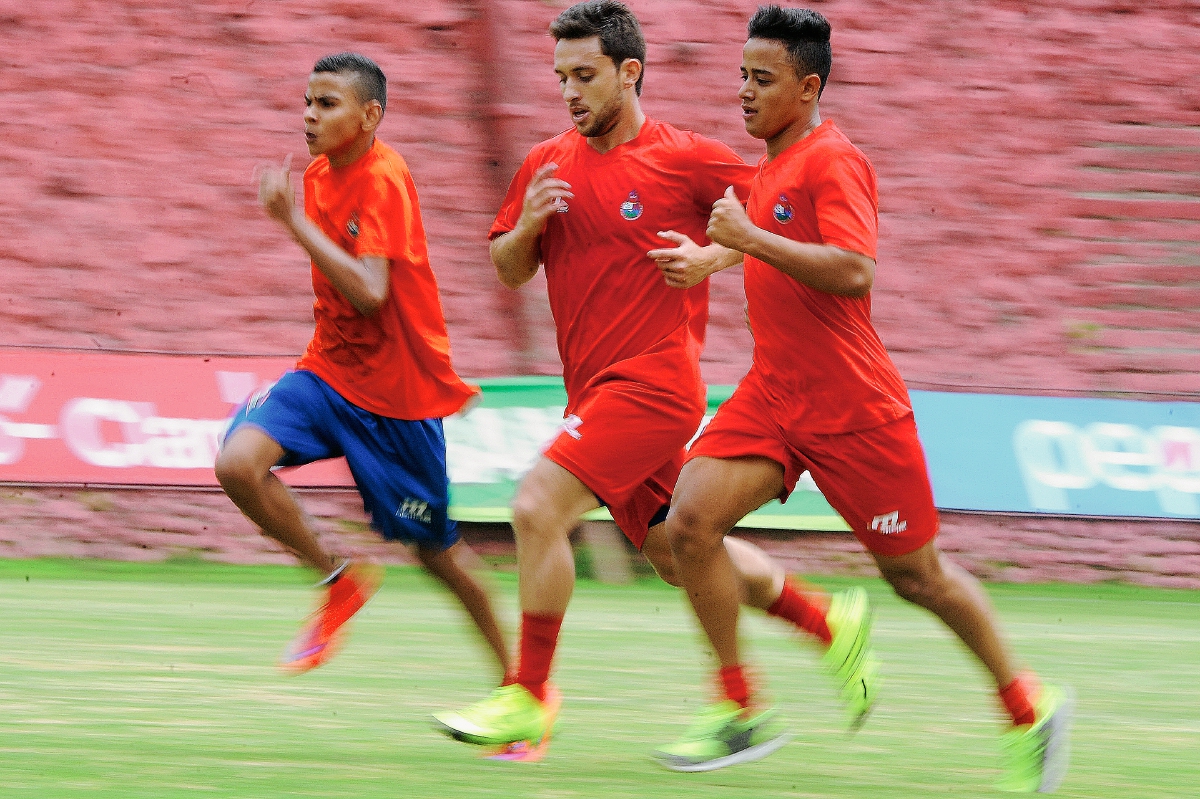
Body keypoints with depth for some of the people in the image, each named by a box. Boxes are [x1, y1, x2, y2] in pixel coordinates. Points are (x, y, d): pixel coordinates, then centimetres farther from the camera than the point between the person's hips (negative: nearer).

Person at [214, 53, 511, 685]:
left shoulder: (383, 181, -19)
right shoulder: (320, 174, 5)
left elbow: (368, 293, -31)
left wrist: (294, 220, -29)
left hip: (396, 394, -6)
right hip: (329, 370, 7)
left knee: (436, 550, 4)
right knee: (238, 464, -20)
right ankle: (339, 582, 0)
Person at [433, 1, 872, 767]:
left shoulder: (686, 158, -7)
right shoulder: (548, 164, 10)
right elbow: (510, 271, 15)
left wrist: (712, 257, -14)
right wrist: (527, 226, -5)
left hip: (652, 380, -8)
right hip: (596, 387, 8)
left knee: (537, 507, -20)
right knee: (672, 549, 15)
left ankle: (529, 699, -12)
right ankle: (826, 624, 32)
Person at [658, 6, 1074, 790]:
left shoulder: (833, 161, -15)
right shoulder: (773, 165, 13)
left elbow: (854, 271, -28)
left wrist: (751, 237, -27)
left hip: (852, 408, -8)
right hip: (773, 395, 8)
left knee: (916, 572, 3)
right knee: (692, 522, -11)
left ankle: (1031, 709, 21)